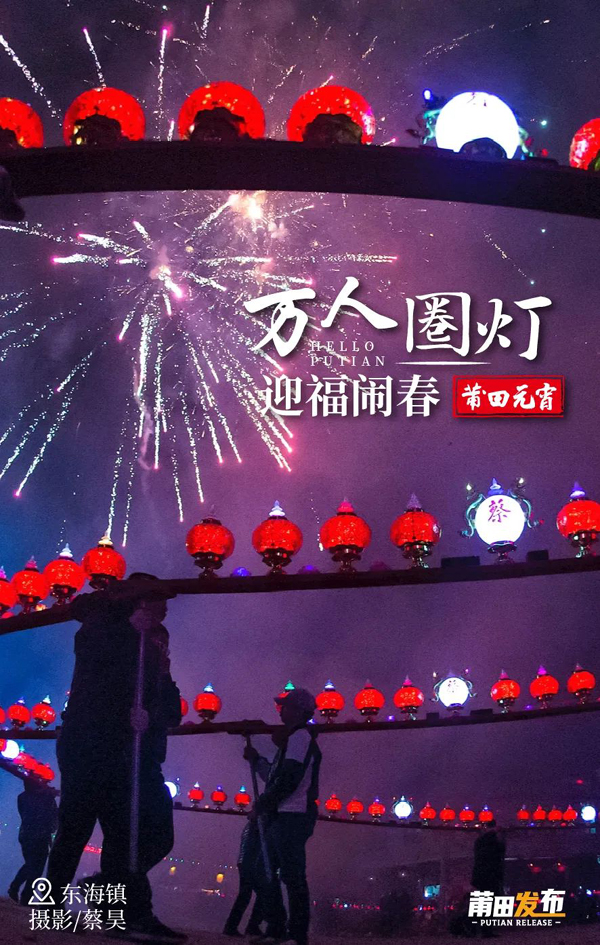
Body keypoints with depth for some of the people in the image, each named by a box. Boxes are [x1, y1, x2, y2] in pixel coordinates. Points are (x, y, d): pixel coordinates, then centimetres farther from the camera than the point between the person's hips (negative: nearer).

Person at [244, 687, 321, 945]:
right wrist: (256, 759, 16)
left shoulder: (300, 736, -10)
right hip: (280, 817, 11)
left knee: (292, 877, -10)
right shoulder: (293, 737, 22)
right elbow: (276, 776, 25)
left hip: (292, 818, -11)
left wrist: (262, 803, -11)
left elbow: (289, 779, -19)